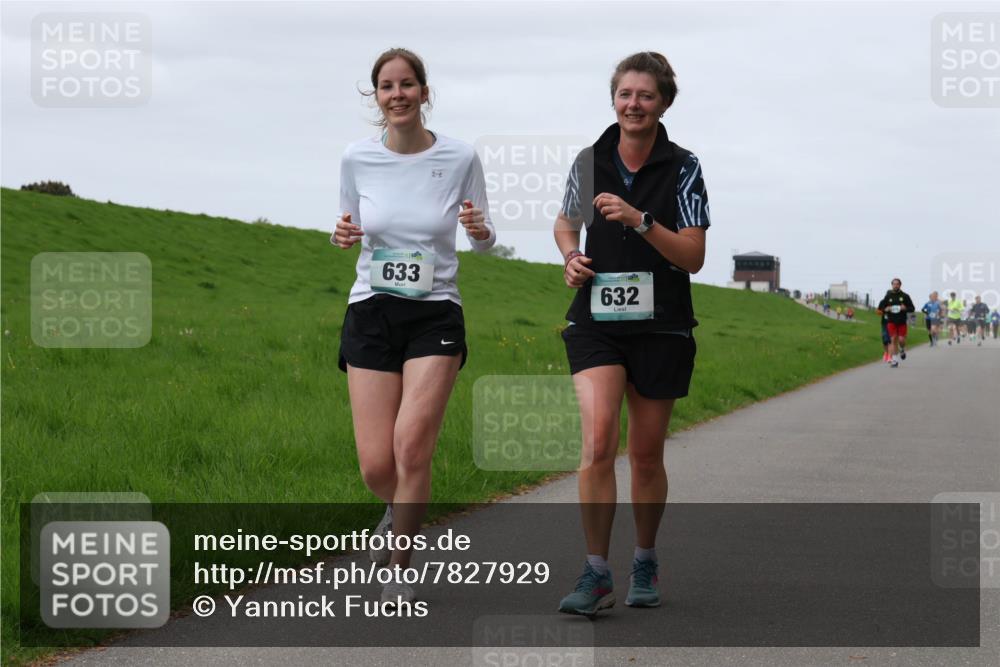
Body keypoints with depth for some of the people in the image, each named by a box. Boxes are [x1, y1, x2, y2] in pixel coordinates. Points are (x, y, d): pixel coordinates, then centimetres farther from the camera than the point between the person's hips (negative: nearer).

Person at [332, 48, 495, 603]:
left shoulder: (461, 158, -4)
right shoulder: (357, 160, 0)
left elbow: (484, 239, 7)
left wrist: (481, 231, -17)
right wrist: (344, 236, -9)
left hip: (435, 315, -2)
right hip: (371, 313, 2)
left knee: (412, 445, -17)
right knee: (376, 467, -3)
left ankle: (401, 571, 1)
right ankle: (401, 509, 35)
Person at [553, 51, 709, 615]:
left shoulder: (682, 168, -4)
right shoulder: (589, 161, 3)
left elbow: (693, 257, -10)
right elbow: (565, 223, 21)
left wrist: (639, 220, -23)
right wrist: (572, 258, -1)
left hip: (661, 328, -1)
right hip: (596, 322, 1)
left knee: (647, 455, 7)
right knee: (599, 443, -16)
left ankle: (646, 562, 28)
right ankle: (597, 574, -10)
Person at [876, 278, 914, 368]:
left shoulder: (905, 296, 2)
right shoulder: (888, 296, 5)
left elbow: (912, 308, 5)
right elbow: (880, 308, 11)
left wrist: (905, 308, -16)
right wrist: (885, 309, -12)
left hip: (902, 322, -1)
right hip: (891, 322, 1)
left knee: (901, 340, -7)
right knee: (894, 340, -4)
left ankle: (902, 350, 28)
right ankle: (895, 360, 3)